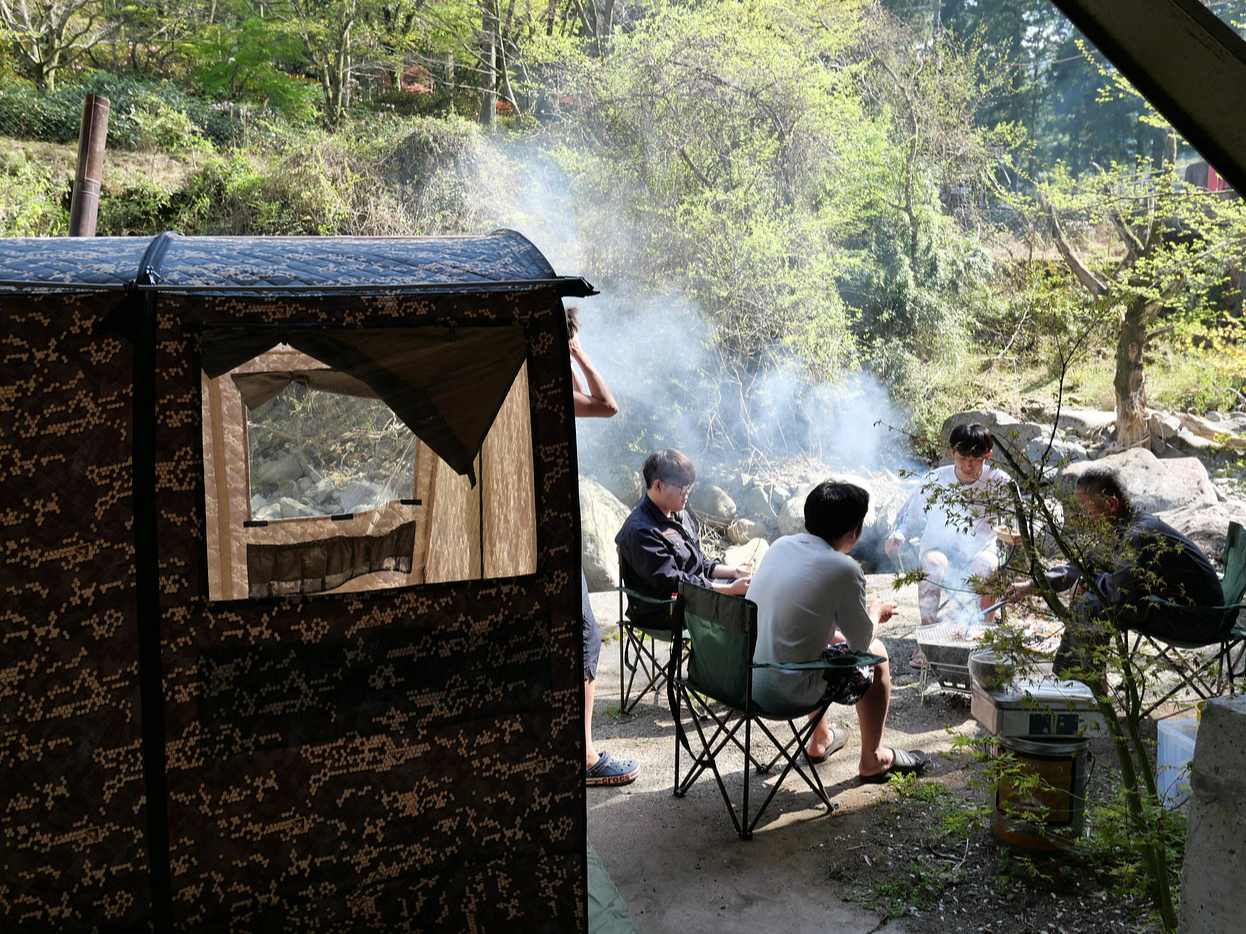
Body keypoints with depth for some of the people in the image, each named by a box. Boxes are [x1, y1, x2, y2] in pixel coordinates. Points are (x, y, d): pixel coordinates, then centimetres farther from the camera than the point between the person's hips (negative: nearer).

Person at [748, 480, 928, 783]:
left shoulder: (781, 545, 3)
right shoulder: (843, 570, -17)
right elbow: (862, 643, -4)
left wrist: (864, 612, 26)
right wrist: (876, 614, 18)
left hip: (744, 677, 7)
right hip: (785, 692, -7)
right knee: (877, 655, 15)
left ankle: (821, 739, 47)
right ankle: (872, 760, 31)